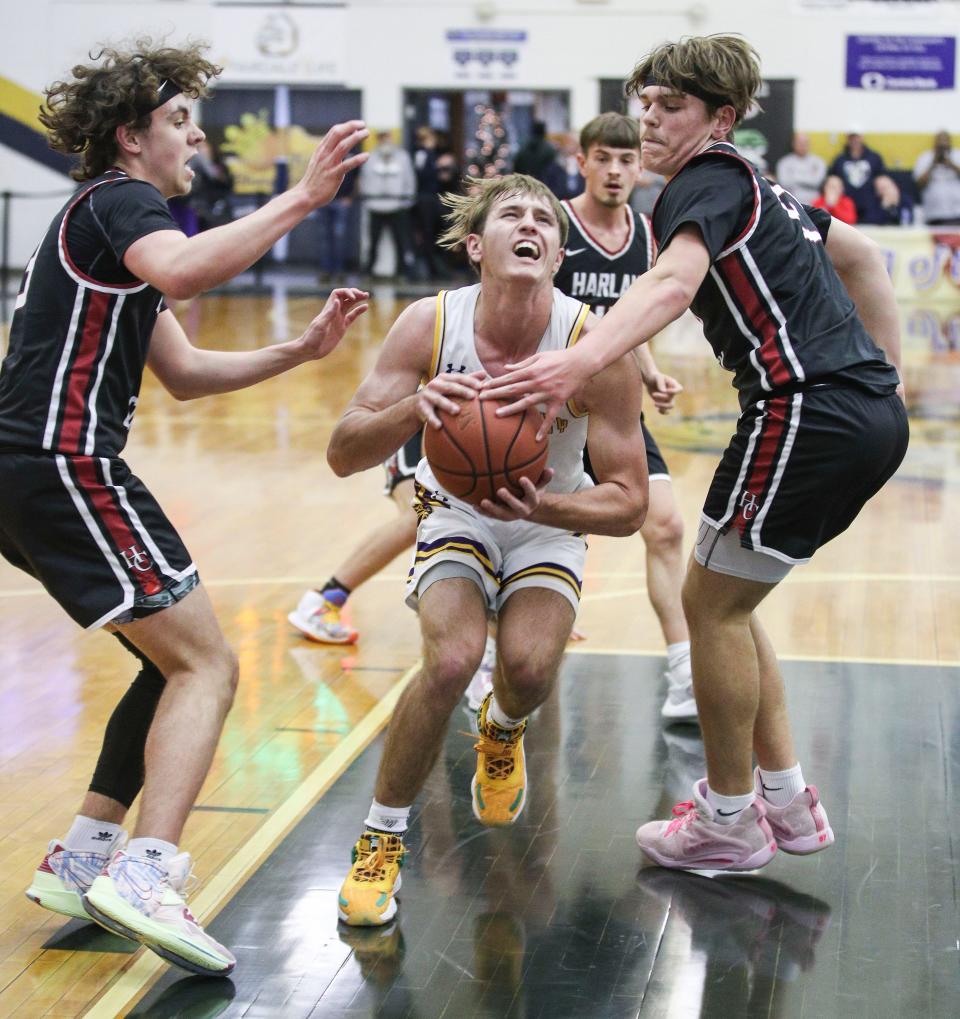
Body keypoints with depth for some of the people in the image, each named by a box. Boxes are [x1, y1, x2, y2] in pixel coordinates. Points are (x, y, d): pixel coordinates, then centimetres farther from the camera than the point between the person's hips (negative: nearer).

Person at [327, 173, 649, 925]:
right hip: (456, 513, 0)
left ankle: (502, 730, 18)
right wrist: (411, 408, -43)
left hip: (550, 522, 0)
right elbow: (342, 455, -23)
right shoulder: (429, 325, -22)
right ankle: (381, 840, -4)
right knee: (452, 659, -26)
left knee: (531, 665, -24)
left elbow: (629, 504, -20)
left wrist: (545, 507, -40)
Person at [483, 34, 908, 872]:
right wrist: (884, 377, 27)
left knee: (713, 603, 1)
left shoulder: (706, 183, -8)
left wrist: (579, 363, -44)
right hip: (868, 414, 10)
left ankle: (730, 822, 12)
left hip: (810, 411, -10)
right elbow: (861, 255, 32)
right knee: (725, 597, 18)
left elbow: (674, 281, -29)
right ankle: (787, 801, 23)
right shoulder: (752, 188, 22)